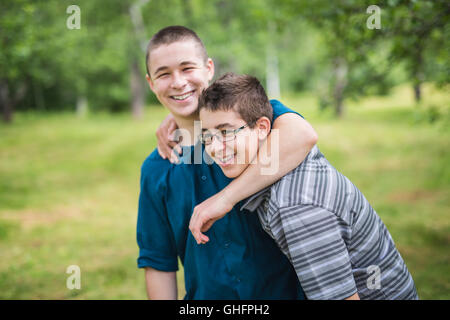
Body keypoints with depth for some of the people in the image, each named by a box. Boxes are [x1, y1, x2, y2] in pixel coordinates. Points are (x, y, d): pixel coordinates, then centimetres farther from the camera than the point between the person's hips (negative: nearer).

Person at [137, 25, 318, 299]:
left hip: (285, 289, -3)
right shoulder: (155, 170, 1)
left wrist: (224, 198, -34)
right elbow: (158, 262, 7)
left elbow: (302, 135, -33)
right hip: (206, 295, 3)